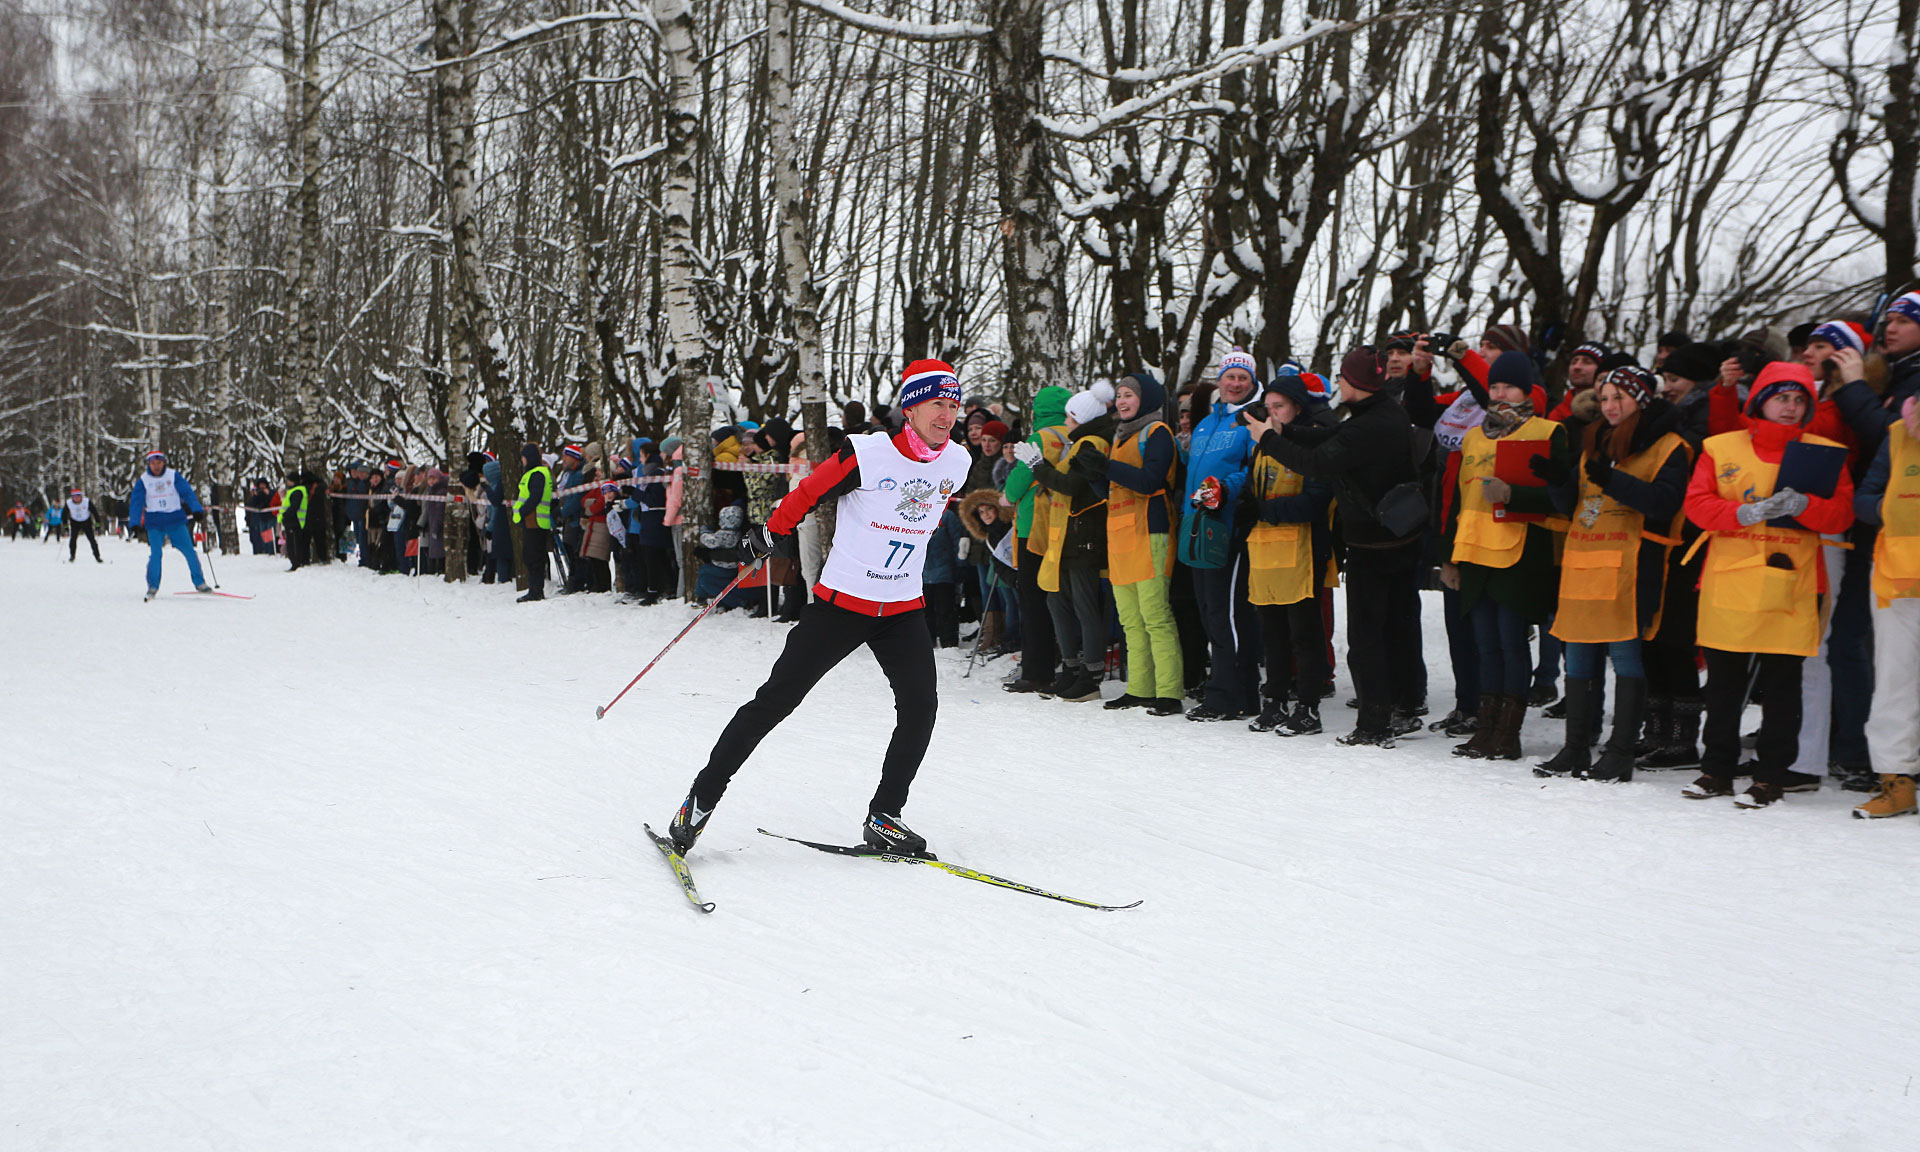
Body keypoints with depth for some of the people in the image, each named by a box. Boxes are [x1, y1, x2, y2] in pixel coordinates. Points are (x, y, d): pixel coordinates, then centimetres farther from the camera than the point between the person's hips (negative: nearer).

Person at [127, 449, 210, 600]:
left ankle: (200, 583, 8)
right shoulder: (143, 480, 1)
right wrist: (135, 523, -9)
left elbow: (187, 493, -4)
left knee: (189, 552, -3)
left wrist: (197, 510, -17)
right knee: (155, 554, -13)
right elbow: (136, 502, 1)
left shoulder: (173, 476, 0)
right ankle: (152, 587, 0)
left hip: (176, 520, 0)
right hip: (154, 523, 0)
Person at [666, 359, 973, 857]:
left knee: (920, 705, -9)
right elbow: (807, 493, -5)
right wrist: (772, 533, 6)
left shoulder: (958, 462, -2)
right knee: (775, 700, -2)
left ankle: (883, 817, 6)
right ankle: (702, 799, 9)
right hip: (841, 600, -4)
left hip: (903, 609, 5)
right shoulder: (868, 454, -19)